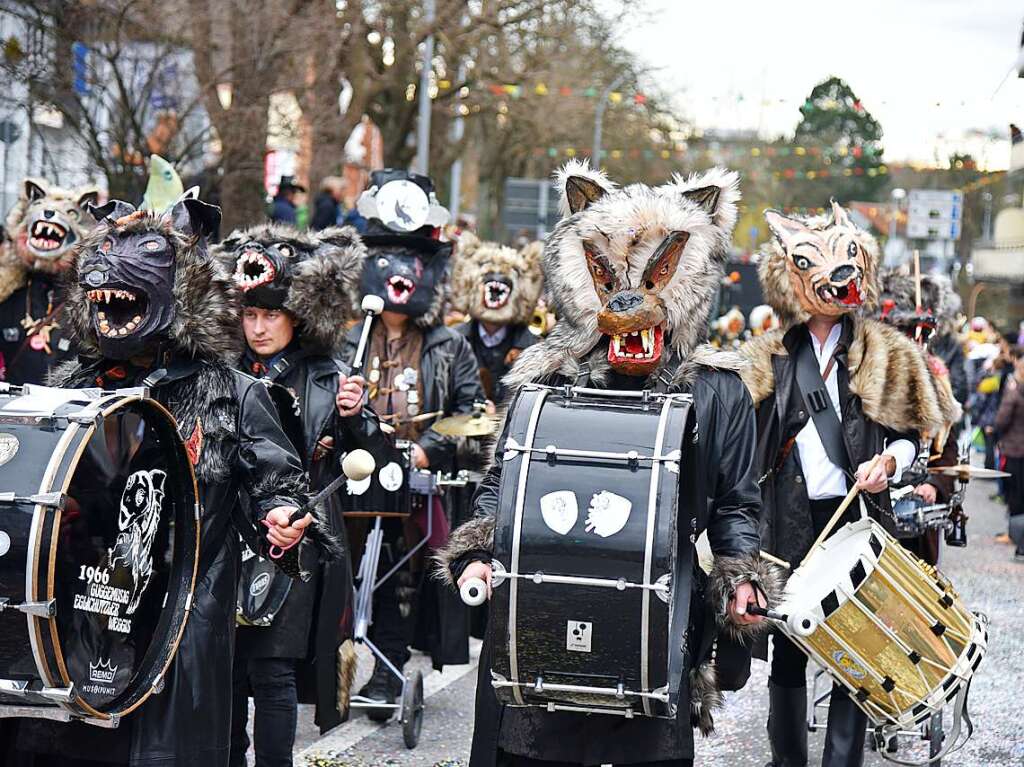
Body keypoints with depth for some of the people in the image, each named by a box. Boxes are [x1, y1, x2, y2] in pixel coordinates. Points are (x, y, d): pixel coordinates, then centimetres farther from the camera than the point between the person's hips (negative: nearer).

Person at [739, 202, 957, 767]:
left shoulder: (886, 355, 8)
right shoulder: (767, 360, 8)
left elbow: (911, 432, 14)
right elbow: (746, 444, 9)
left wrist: (889, 461, -8)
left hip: (858, 515, -1)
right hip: (788, 523, 1)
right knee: (788, 646, 7)